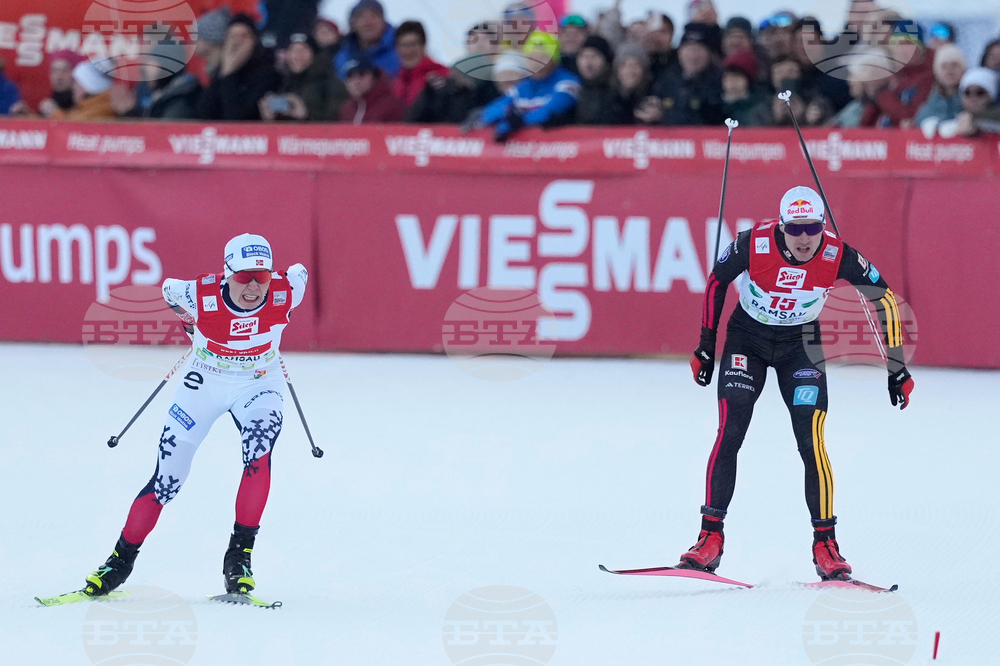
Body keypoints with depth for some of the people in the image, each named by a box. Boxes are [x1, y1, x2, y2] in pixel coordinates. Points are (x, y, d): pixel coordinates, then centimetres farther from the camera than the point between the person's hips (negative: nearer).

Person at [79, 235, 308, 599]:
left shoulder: (284, 293, -25)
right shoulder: (201, 296, -28)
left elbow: (299, 273, 0)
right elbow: (169, 289, -5)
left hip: (259, 384, 0)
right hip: (204, 383, 0)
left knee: (259, 454, -29)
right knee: (167, 479, 1)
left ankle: (239, 555, -17)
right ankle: (121, 560, 20)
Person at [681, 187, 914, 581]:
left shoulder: (838, 257, -24)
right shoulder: (753, 244, -25)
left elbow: (885, 298, -11)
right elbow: (717, 282, -5)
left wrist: (897, 368, -10)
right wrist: (706, 346, -1)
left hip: (801, 346, 0)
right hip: (747, 339, 0)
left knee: (811, 443, -13)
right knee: (729, 435, -13)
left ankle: (825, 544, -4)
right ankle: (710, 538, -7)